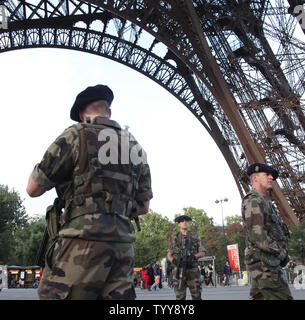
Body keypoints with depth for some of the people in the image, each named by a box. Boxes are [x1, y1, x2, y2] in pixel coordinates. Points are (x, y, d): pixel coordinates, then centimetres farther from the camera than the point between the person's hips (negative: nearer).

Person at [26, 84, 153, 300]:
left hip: (84, 241, -6)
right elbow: (143, 206, 19)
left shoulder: (76, 135, -1)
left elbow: (34, 189, 2)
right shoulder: (135, 147, 17)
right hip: (123, 244, 7)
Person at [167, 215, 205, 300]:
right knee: (180, 297, 1)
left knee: (196, 296, 2)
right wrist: (174, 261, -10)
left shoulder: (195, 236, 8)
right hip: (179, 270, 0)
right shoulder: (175, 238, 9)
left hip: (193, 270, 0)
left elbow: (202, 252, 7)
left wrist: (193, 257, -12)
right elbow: (169, 255, 11)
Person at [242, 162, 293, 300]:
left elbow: (280, 230, 23)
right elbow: (257, 235, -21)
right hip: (263, 263, -10)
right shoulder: (253, 200, -11)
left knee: (258, 297, 12)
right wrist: (281, 253, -11)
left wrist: (283, 252, 5)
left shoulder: (266, 201, 22)